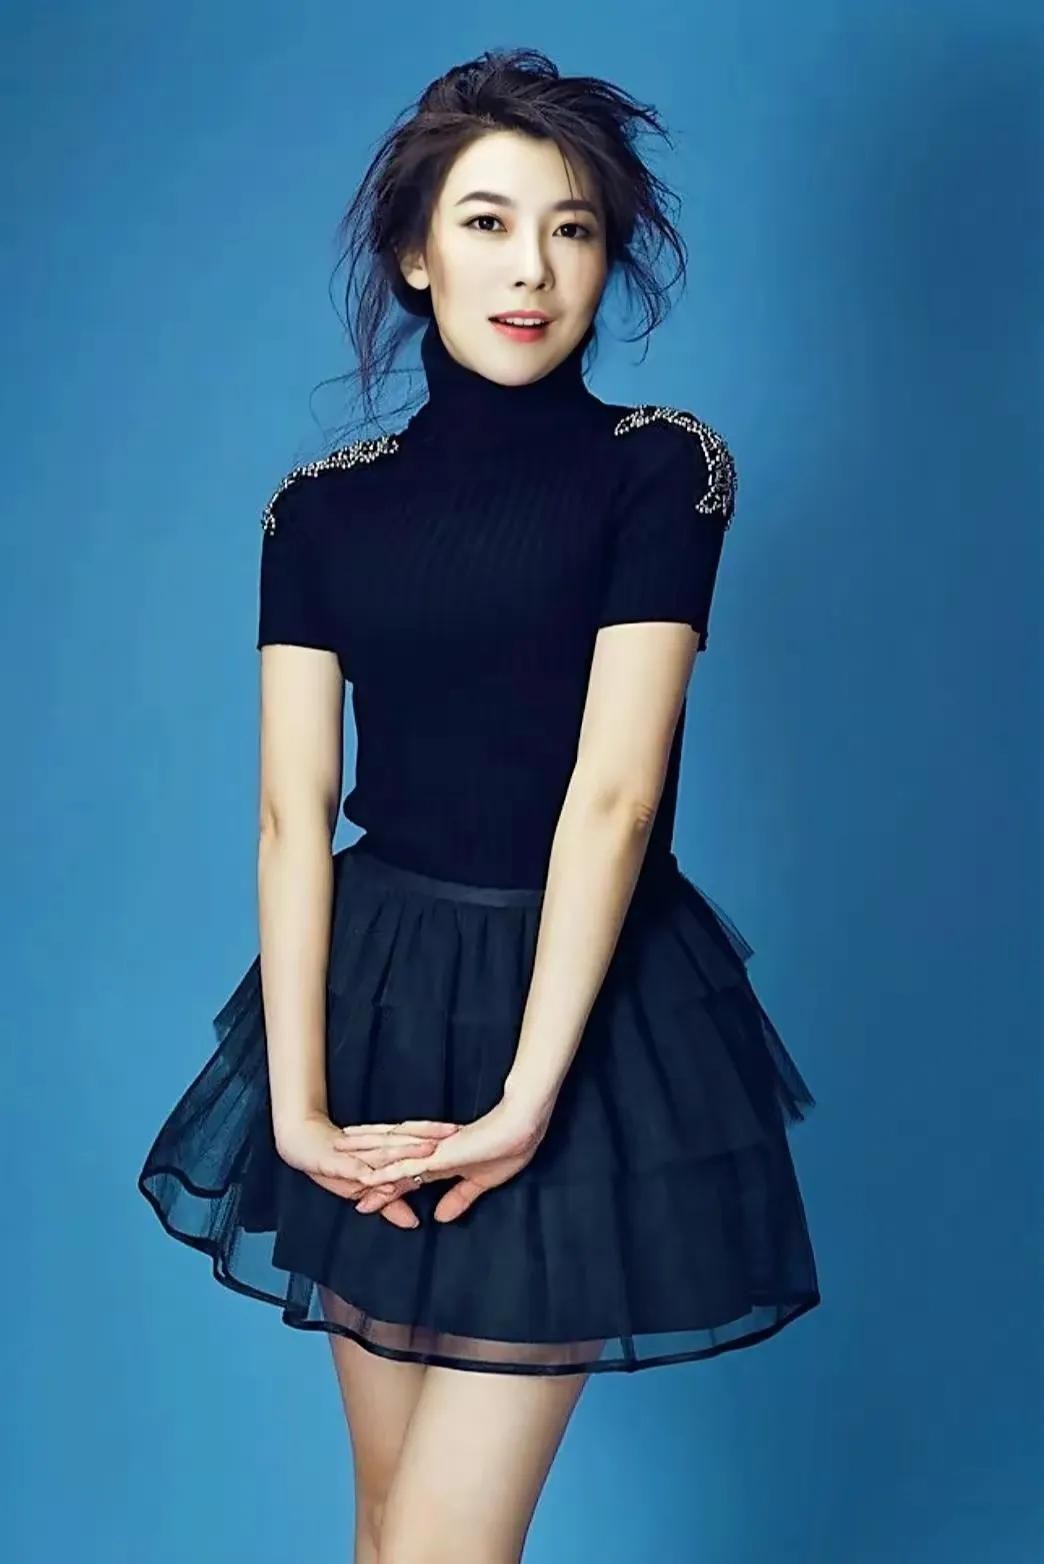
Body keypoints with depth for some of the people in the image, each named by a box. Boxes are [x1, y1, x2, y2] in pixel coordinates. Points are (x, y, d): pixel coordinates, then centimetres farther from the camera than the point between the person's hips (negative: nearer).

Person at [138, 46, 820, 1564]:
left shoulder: (659, 468, -5)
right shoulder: (325, 507, 4)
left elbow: (614, 794, -14)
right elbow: (293, 810, -5)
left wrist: (527, 1100, -19)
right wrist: (296, 1104, -14)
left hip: (586, 999, -3)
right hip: (373, 995, 4)